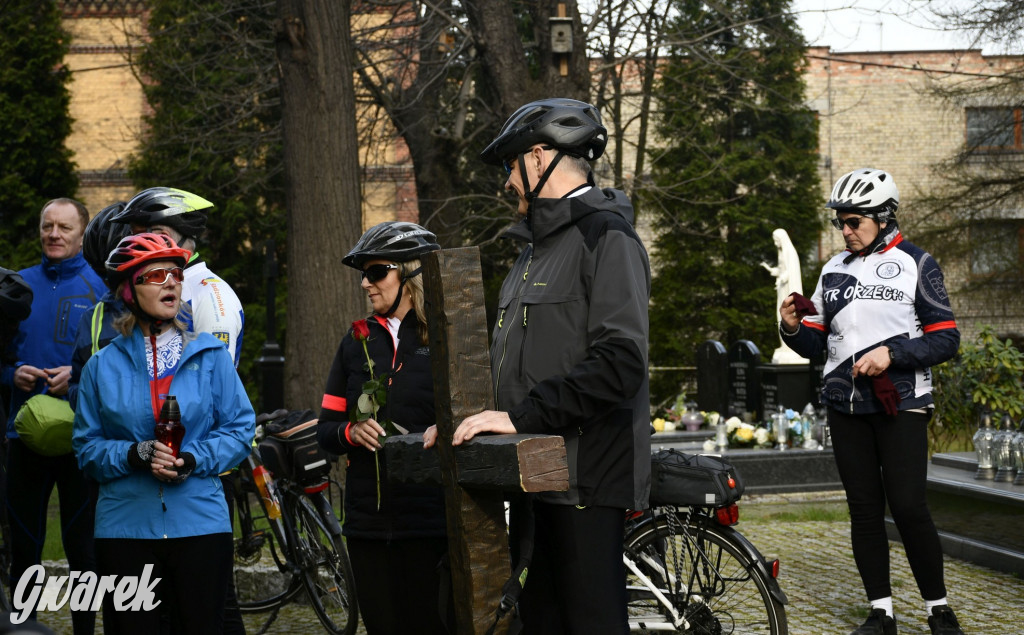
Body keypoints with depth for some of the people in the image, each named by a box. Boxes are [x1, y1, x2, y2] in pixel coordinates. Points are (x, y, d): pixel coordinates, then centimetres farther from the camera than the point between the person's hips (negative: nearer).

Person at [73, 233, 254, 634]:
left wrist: (192, 461, -14)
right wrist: (137, 455, -14)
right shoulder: (103, 365, 6)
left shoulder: (210, 355, 5)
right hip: (124, 529, 0)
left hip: (200, 525, 0)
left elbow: (240, 428, 2)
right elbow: (86, 446, 4)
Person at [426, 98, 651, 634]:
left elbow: (619, 362, -22)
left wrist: (522, 415, -22)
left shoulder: (606, 236, -10)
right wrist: (467, 416, 10)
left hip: (584, 475, -9)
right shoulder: (537, 247, 22)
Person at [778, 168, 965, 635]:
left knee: (908, 506, -9)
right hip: (846, 406, 5)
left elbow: (946, 338, -5)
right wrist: (793, 328, -7)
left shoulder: (915, 264, 0)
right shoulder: (834, 271, 13)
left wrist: (891, 353, -18)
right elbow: (816, 344, 14)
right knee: (864, 508, 5)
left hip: (900, 404, -5)